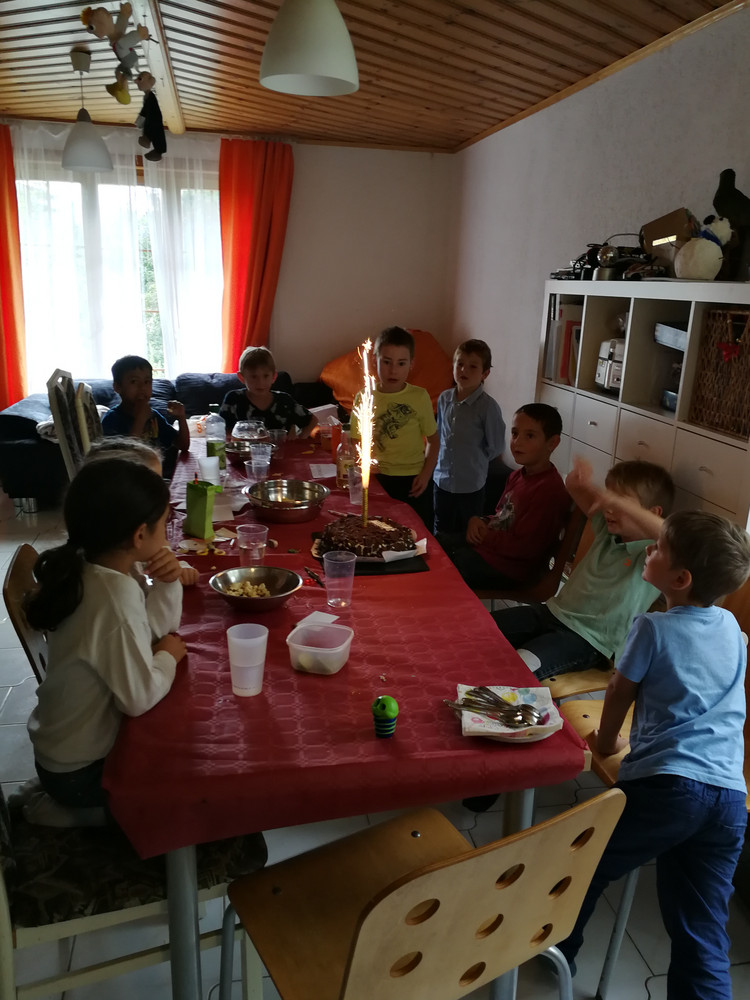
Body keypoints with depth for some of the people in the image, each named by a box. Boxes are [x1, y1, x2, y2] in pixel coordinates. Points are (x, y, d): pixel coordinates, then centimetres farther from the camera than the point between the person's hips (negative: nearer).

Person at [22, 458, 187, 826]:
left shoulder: (87, 569, -6)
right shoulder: (116, 598, -34)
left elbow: (154, 630, 5)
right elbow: (140, 698, -29)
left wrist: (168, 583, -11)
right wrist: (169, 656, -11)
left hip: (63, 743, 8)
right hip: (79, 768, -8)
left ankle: (64, 802, 24)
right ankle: (73, 810, 13)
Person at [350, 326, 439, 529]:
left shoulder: (420, 397, -5)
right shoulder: (363, 398, -3)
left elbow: (433, 440, 4)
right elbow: (357, 443, 5)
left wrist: (426, 474, -6)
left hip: (414, 481, 0)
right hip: (378, 479, 1)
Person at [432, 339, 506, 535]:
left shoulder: (488, 406, -17)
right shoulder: (444, 399, 0)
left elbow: (496, 448, -9)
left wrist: (474, 459, 2)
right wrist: (444, 458, 11)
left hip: (470, 486, -5)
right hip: (442, 480, 5)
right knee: (441, 534, 18)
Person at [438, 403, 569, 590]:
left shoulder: (550, 490, -25)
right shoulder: (517, 476, 6)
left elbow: (524, 547, -25)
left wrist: (485, 536, -14)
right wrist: (479, 522, -4)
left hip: (507, 570, -9)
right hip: (487, 544, 9)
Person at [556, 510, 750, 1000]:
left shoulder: (653, 628, -5)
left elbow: (620, 694, 8)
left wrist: (606, 740, 27)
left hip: (666, 786, -5)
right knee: (703, 938, 10)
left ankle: (558, 948, 39)